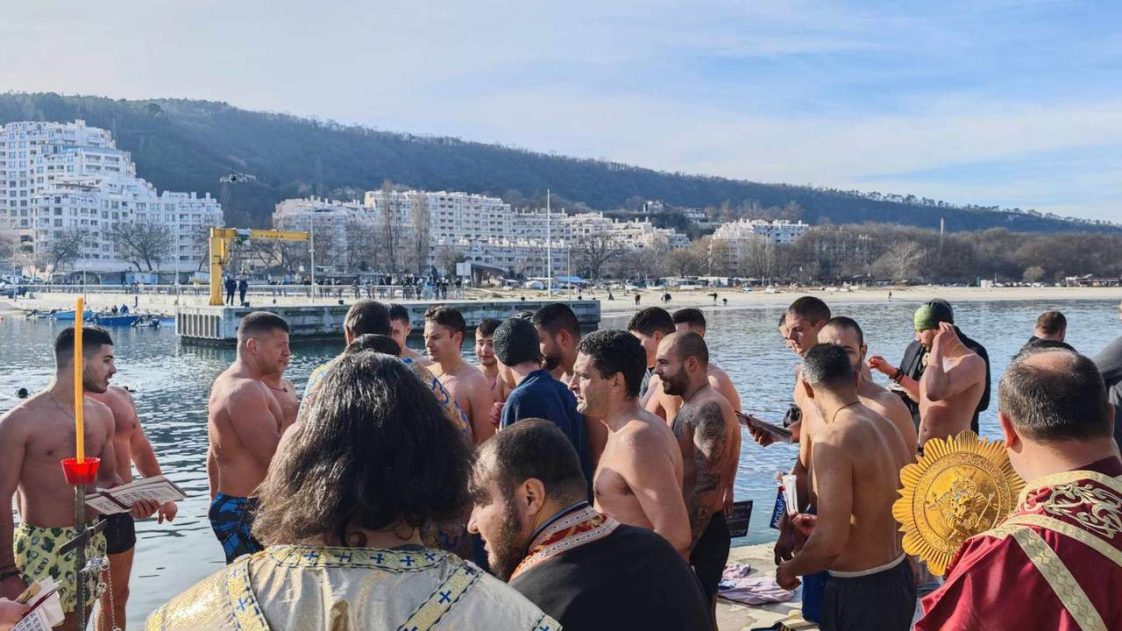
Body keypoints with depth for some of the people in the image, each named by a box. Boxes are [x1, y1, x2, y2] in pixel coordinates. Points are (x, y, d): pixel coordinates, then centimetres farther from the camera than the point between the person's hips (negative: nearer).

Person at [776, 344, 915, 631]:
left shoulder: (833, 438, -23)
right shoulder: (887, 427, 3)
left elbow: (830, 544, -27)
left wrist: (789, 569, -8)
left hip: (860, 592, -8)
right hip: (900, 579, 8)